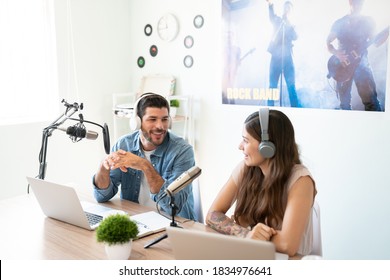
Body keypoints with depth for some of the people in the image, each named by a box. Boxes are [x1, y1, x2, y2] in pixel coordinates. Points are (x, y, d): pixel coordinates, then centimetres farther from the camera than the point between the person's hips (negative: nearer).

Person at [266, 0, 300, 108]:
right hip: (276, 56, 0)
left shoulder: (292, 26, 17)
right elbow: (271, 15, -7)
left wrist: (289, 24, -13)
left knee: (291, 86, -6)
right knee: (272, 86, -2)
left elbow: (295, 37, -2)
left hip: (287, 57, 0)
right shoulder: (277, 21, 15)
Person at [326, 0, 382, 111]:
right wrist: (337, 53, -14)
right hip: (343, 65, 0)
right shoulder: (339, 23, 2)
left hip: (361, 62, 0)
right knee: (344, 101, 9)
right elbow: (328, 42, 6)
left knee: (371, 99, -10)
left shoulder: (368, 21, 3)